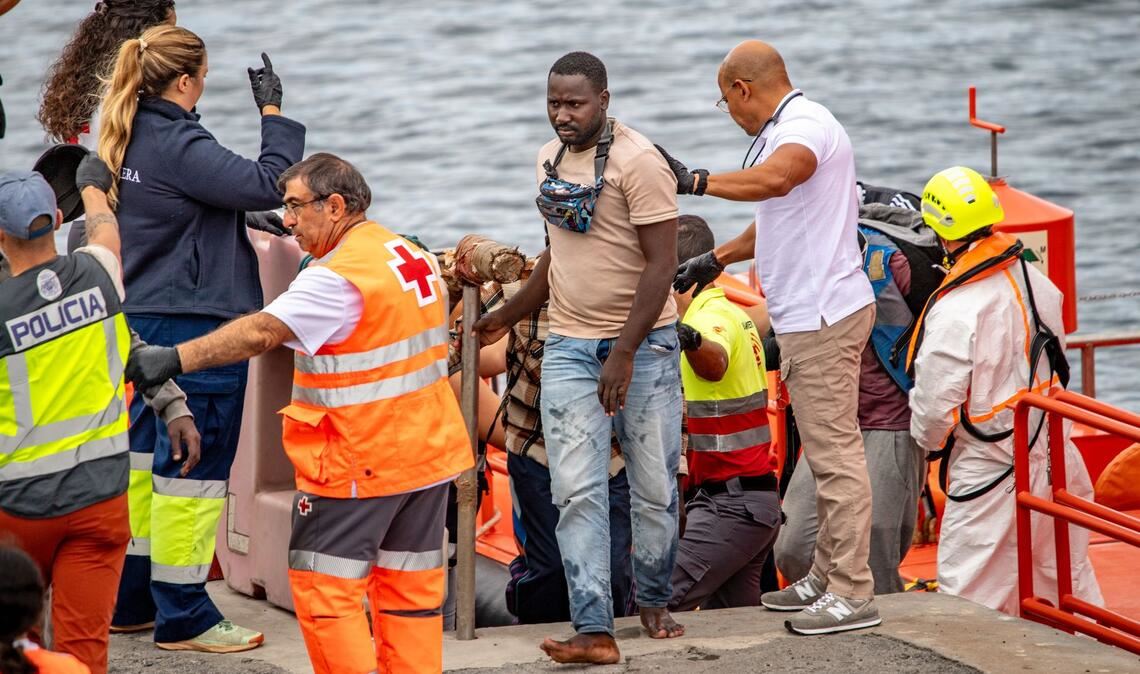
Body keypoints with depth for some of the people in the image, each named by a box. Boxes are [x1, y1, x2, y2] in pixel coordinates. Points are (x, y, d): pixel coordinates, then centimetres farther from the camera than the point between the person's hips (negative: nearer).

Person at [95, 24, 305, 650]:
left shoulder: (128, 140, 9)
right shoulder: (179, 146, -20)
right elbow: (269, 184, -24)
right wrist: (273, 111, -14)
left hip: (146, 318, 10)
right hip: (198, 321, -10)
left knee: (146, 455, 16)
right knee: (192, 465, -3)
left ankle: (131, 600, 24)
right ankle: (183, 616, 2)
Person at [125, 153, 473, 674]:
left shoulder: (338, 278, -20)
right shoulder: (414, 257, 9)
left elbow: (259, 333, -30)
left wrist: (176, 358, -34)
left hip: (358, 463, -9)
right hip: (428, 453, 9)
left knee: (324, 588, -2)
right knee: (412, 587, 12)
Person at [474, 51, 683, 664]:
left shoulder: (638, 162, -13)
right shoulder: (550, 160, 10)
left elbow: (661, 264, -16)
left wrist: (625, 353, -21)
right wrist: (506, 317, 24)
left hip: (643, 342, -5)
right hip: (569, 346, 5)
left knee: (654, 486, 5)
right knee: (577, 491, -5)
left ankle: (653, 600, 26)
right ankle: (594, 631, -8)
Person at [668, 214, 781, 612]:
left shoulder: (712, 316, -15)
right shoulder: (732, 313, 17)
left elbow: (715, 364, -40)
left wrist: (691, 340, -59)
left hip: (729, 504, -11)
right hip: (756, 500, 11)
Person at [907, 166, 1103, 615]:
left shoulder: (953, 312, -22)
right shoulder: (1036, 280, 1)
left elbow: (935, 404, -16)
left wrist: (927, 439, 5)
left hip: (991, 465, -7)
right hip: (1054, 455, 7)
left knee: (969, 594, 1)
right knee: (1068, 571, 20)